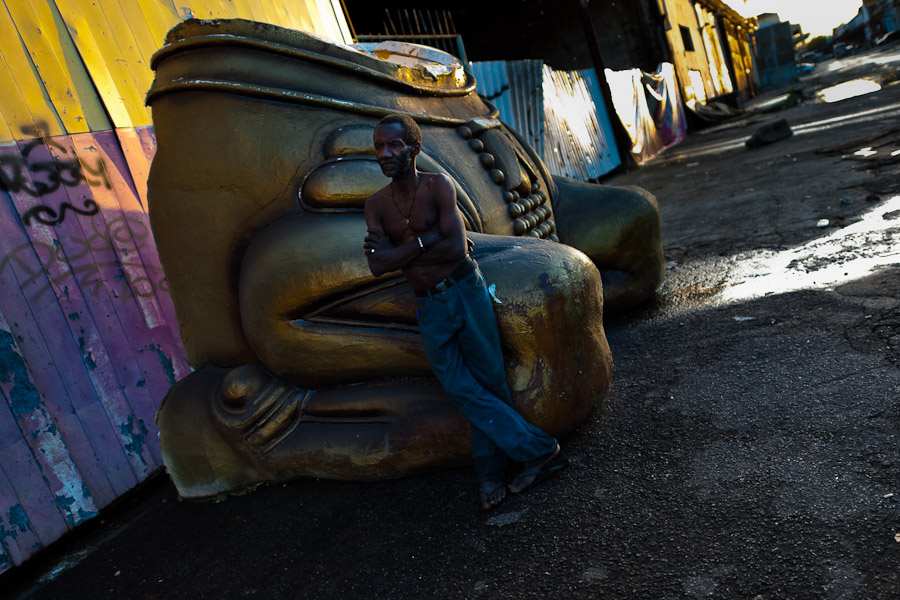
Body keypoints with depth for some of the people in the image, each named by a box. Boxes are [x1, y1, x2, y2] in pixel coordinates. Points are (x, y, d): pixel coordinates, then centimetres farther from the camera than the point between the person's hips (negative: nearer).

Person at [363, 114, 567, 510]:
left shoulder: (438, 186, -6)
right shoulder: (376, 205, 5)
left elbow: (457, 249, -19)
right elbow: (377, 265, -8)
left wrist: (399, 251, -13)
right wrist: (426, 240, -13)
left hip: (466, 292, -3)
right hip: (430, 309, 3)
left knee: (490, 383, 2)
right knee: (464, 391, -2)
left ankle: (489, 473, 17)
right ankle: (540, 450, 9)